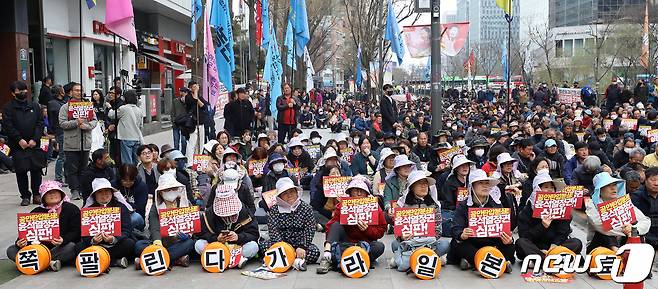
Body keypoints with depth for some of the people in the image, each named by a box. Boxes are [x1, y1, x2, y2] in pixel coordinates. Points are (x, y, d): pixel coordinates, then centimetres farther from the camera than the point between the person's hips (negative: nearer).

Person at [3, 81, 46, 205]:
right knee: (21, 172, 2)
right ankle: (25, 196, 11)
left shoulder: (34, 106, 10)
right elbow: (7, 126, -6)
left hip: (34, 144, 2)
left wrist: (34, 139, -8)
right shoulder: (8, 108, 2)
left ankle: (36, 194, 14)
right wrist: (19, 140, -15)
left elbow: (40, 124, 4)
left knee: (36, 170, 2)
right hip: (18, 146, -2)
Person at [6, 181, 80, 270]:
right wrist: (19, 243, -12)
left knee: (72, 246, -36)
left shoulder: (72, 209, 5)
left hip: (60, 249, -4)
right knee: (11, 250, -14)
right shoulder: (36, 212, 16)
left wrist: (63, 240, -26)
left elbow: (76, 232, -5)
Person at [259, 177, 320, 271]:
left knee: (315, 251, -27)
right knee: (262, 245, -28)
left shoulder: (306, 208, -1)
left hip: (299, 244, -1)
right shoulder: (274, 210, -1)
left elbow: (310, 230, -7)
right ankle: (295, 261, -35)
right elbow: (273, 231, -11)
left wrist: (302, 247, -22)